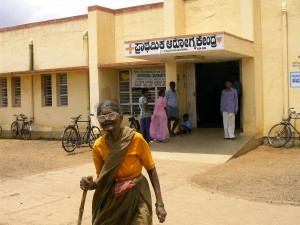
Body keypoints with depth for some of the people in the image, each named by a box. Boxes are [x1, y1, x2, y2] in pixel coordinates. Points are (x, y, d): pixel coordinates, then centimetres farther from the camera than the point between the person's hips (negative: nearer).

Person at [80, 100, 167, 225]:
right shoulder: (98, 146, -9)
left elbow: (151, 170, -8)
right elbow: (101, 178, 3)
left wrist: (159, 203, -12)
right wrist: (91, 184, -19)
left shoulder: (136, 139, -17)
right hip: (111, 199, 3)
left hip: (136, 197, -2)